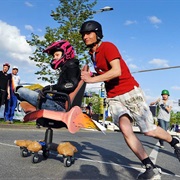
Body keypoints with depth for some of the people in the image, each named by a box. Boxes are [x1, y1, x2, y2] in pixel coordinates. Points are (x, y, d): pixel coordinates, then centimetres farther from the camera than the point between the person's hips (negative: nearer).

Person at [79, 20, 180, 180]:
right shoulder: (92, 54, 12)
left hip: (130, 92, -6)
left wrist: (92, 79, -25)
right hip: (113, 97, 6)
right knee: (125, 130, -16)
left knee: (149, 131, 1)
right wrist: (91, 74, 4)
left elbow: (116, 71, -27)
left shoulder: (107, 46, -13)